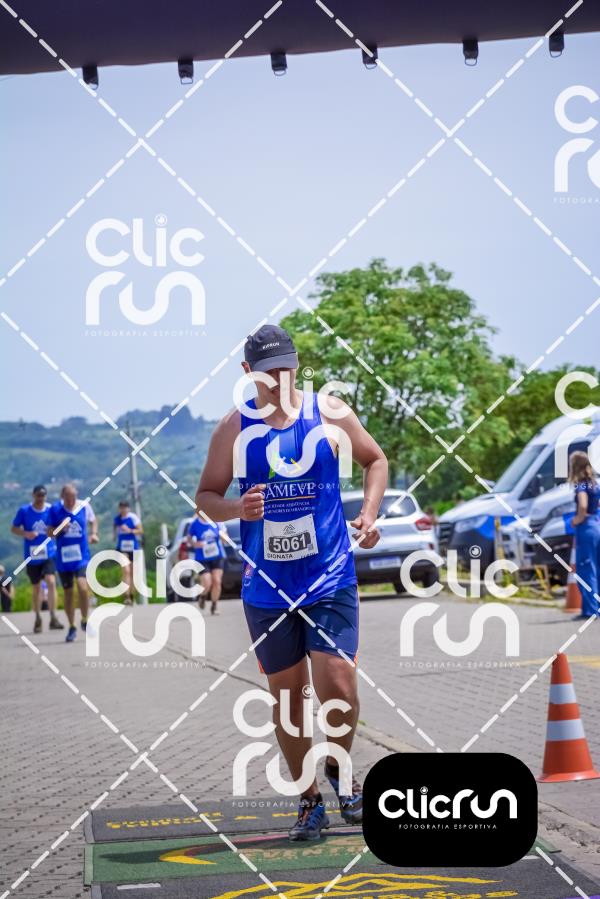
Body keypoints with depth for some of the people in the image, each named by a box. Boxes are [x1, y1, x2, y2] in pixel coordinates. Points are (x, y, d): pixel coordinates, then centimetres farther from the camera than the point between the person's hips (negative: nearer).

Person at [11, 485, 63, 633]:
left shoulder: (51, 510, -1)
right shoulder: (24, 511, -3)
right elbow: (14, 528, 4)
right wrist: (25, 534, -15)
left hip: (49, 554, -1)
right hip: (32, 555, 1)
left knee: (51, 582, -19)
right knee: (36, 587, 11)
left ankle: (53, 618, -16)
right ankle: (38, 618, 29)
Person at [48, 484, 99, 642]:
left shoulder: (85, 506, -2)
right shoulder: (55, 510, -4)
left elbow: (93, 521, 18)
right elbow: (50, 533, 1)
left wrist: (94, 534, 0)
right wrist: (60, 529, -19)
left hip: (82, 556, -1)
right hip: (63, 558, 1)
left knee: (82, 587, -20)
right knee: (68, 592, 8)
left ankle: (84, 621, 1)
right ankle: (72, 627, 23)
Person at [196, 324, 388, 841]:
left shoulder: (328, 412, 1)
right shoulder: (235, 428, 2)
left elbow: (376, 459, 14)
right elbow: (206, 495, 7)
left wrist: (369, 513, -1)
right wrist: (236, 509, -15)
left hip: (330, 580, -1)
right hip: (266, 587, 1)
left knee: (338, 685, -13)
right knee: (287, 695, 7)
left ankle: (338, 768, 16)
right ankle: (310, 800, 22)